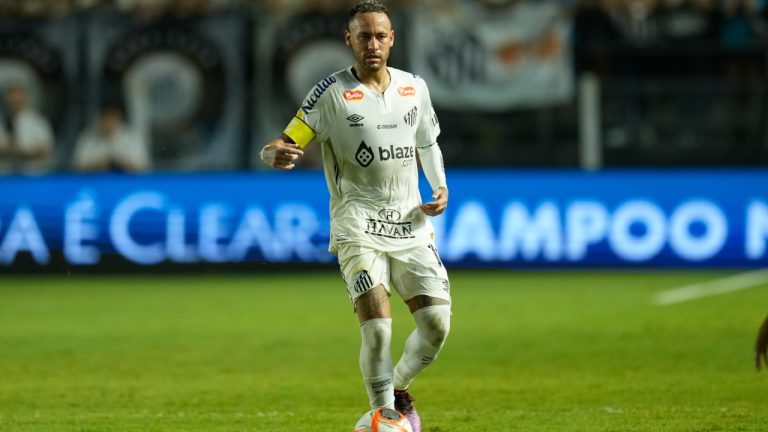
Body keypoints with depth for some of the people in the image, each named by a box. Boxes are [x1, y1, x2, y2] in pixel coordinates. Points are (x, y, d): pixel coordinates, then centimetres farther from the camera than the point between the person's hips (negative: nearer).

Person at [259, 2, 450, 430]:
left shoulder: (415, 87, 7)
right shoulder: (332, 93, -7)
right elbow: (285, 144, -11)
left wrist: (440, 186, 7)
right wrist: (276, 154, -35)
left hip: (411, 226, 4)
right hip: (358, 228, -4)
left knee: (437, 325, -3)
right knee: (377, 328, -19)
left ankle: (400, 389, 26)